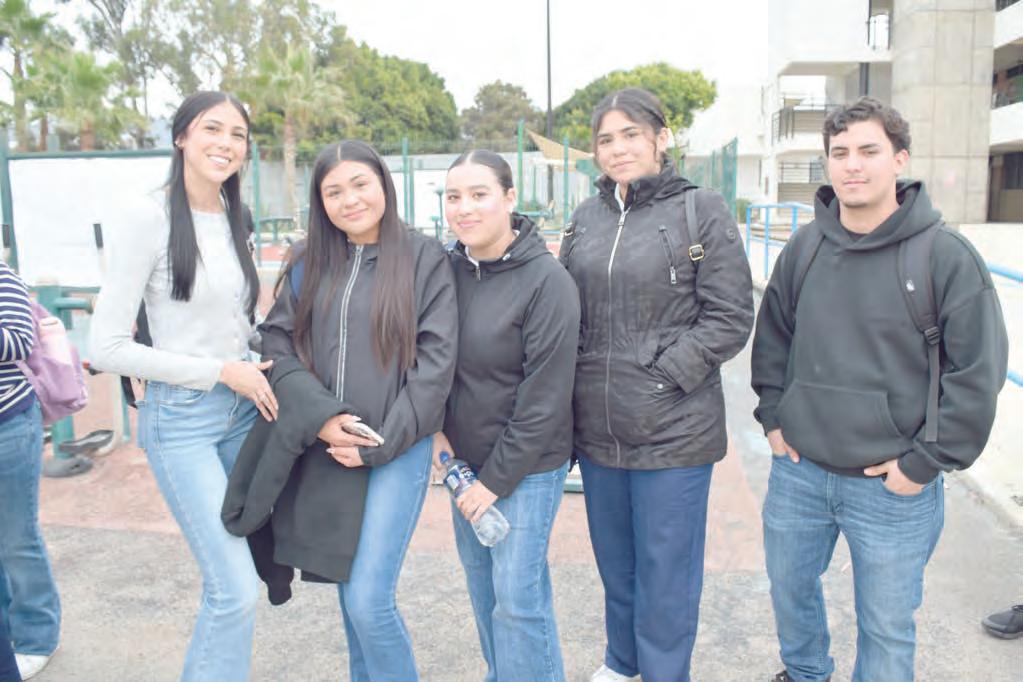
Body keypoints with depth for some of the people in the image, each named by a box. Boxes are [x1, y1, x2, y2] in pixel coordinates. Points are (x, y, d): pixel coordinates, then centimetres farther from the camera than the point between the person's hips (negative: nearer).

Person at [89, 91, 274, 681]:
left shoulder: (234, 221, 7)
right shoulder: (150, 217, -13)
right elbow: (107, 348, -15)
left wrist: (256, 371, 2)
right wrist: (222, 371, -14)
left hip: (242, 410, 7)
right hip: (181, 419, -6)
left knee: (228, 578, 16)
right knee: (238, 591, -8)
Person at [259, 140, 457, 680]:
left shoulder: (425, 257, -5)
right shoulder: (309, 263, 7)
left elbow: (436, 358, -10)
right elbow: (277, 343, 2)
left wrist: (381, 444, -12)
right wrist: (319, 418, -12)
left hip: (398, 449, -4)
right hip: (327, 450, 4)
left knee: (369, 598, -8)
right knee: (350, 590, 17)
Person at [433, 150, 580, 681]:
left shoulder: (547, 282, -17)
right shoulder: (448, 268, 0)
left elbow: (545, 397, -17)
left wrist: (497, 479, -13)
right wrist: (436, 429, -1)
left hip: (526, 465, -6)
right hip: (464, 458, 6)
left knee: (517, 597, 0)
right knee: (481, 583, 17)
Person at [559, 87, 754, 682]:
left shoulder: (701, 210, -7)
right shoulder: (587, 218, 8)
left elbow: (731, 316, -10)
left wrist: (665, 374, -15)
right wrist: (575, 393, 4)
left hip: (673, 430, -5)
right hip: (598, 428, 5)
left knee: (666, 571, 9)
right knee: (614, 561, 22)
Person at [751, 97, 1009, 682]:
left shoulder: (946, 254, -11)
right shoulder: (804, 247, 2)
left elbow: (979, 371, -9)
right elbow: (772, 338, 14)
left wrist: (925, 463, -10)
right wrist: (774, 416, 6)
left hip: (895, 486, -4)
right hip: (798, 471, 4)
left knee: (887, 625, 12)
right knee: (790, 589, 22)